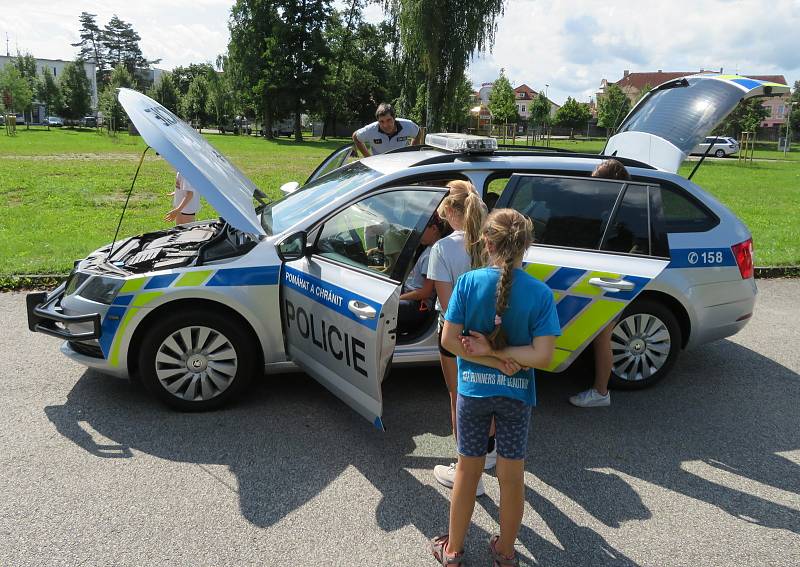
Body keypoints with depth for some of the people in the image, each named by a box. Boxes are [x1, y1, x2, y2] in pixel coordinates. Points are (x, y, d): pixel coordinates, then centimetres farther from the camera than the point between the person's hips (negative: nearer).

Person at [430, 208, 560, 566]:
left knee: (467, 470, 17)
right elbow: (543, 356, -19)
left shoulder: (468, 282, -14)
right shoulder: (540, 293, -14)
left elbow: (449, 340, -14)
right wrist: (499, 354, -14)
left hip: (473, 389, 0)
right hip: (516, 395, 0)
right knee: (512, 476, 16)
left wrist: (490, 356, -11)